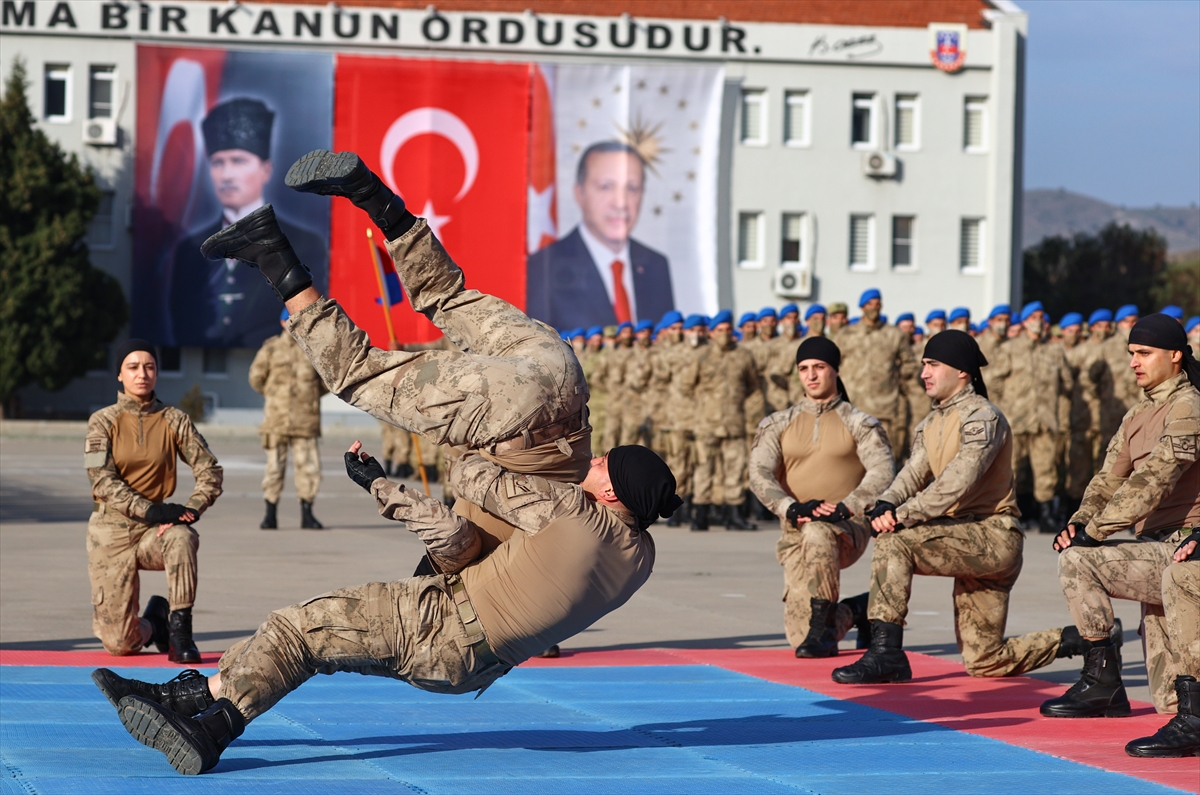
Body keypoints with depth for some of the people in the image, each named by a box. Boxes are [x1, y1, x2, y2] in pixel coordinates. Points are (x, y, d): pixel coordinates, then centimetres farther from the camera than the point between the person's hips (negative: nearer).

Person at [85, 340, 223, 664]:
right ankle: (153, 622, 29)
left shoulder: (174, 421, 3)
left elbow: (210, 472, 0)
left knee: (182, 538, -38)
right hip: (111, 529, -1)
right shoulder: (103, 421, -1)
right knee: (119, 644, -7)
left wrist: (190, 510, -19)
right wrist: (150, 510, -24)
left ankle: (180, 629, -24)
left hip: (155, 528, 1)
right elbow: (102, 481, -11)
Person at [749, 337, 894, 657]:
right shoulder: (778, 425, 10)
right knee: (801, 640, -8)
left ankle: (823, 623, -29)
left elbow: (883, 471, -10)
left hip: (849, 529, -3)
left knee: (817, 534, -41)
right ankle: (853, 611, 26)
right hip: (796, 533, 3)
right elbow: (758, 473, -4)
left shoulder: (859, 424, 4)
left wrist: (845, 507, -25)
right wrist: (790, 508, -22)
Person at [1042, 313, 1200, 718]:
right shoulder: (1139, 415, 18)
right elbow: (1109, 480, 13)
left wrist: (1095, 532, -23)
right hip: (1156, 552, 9)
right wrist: (1080, 521, -6)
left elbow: (1150, 483, -22)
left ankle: (1102, 676, -13)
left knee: (1078, 561, -21)